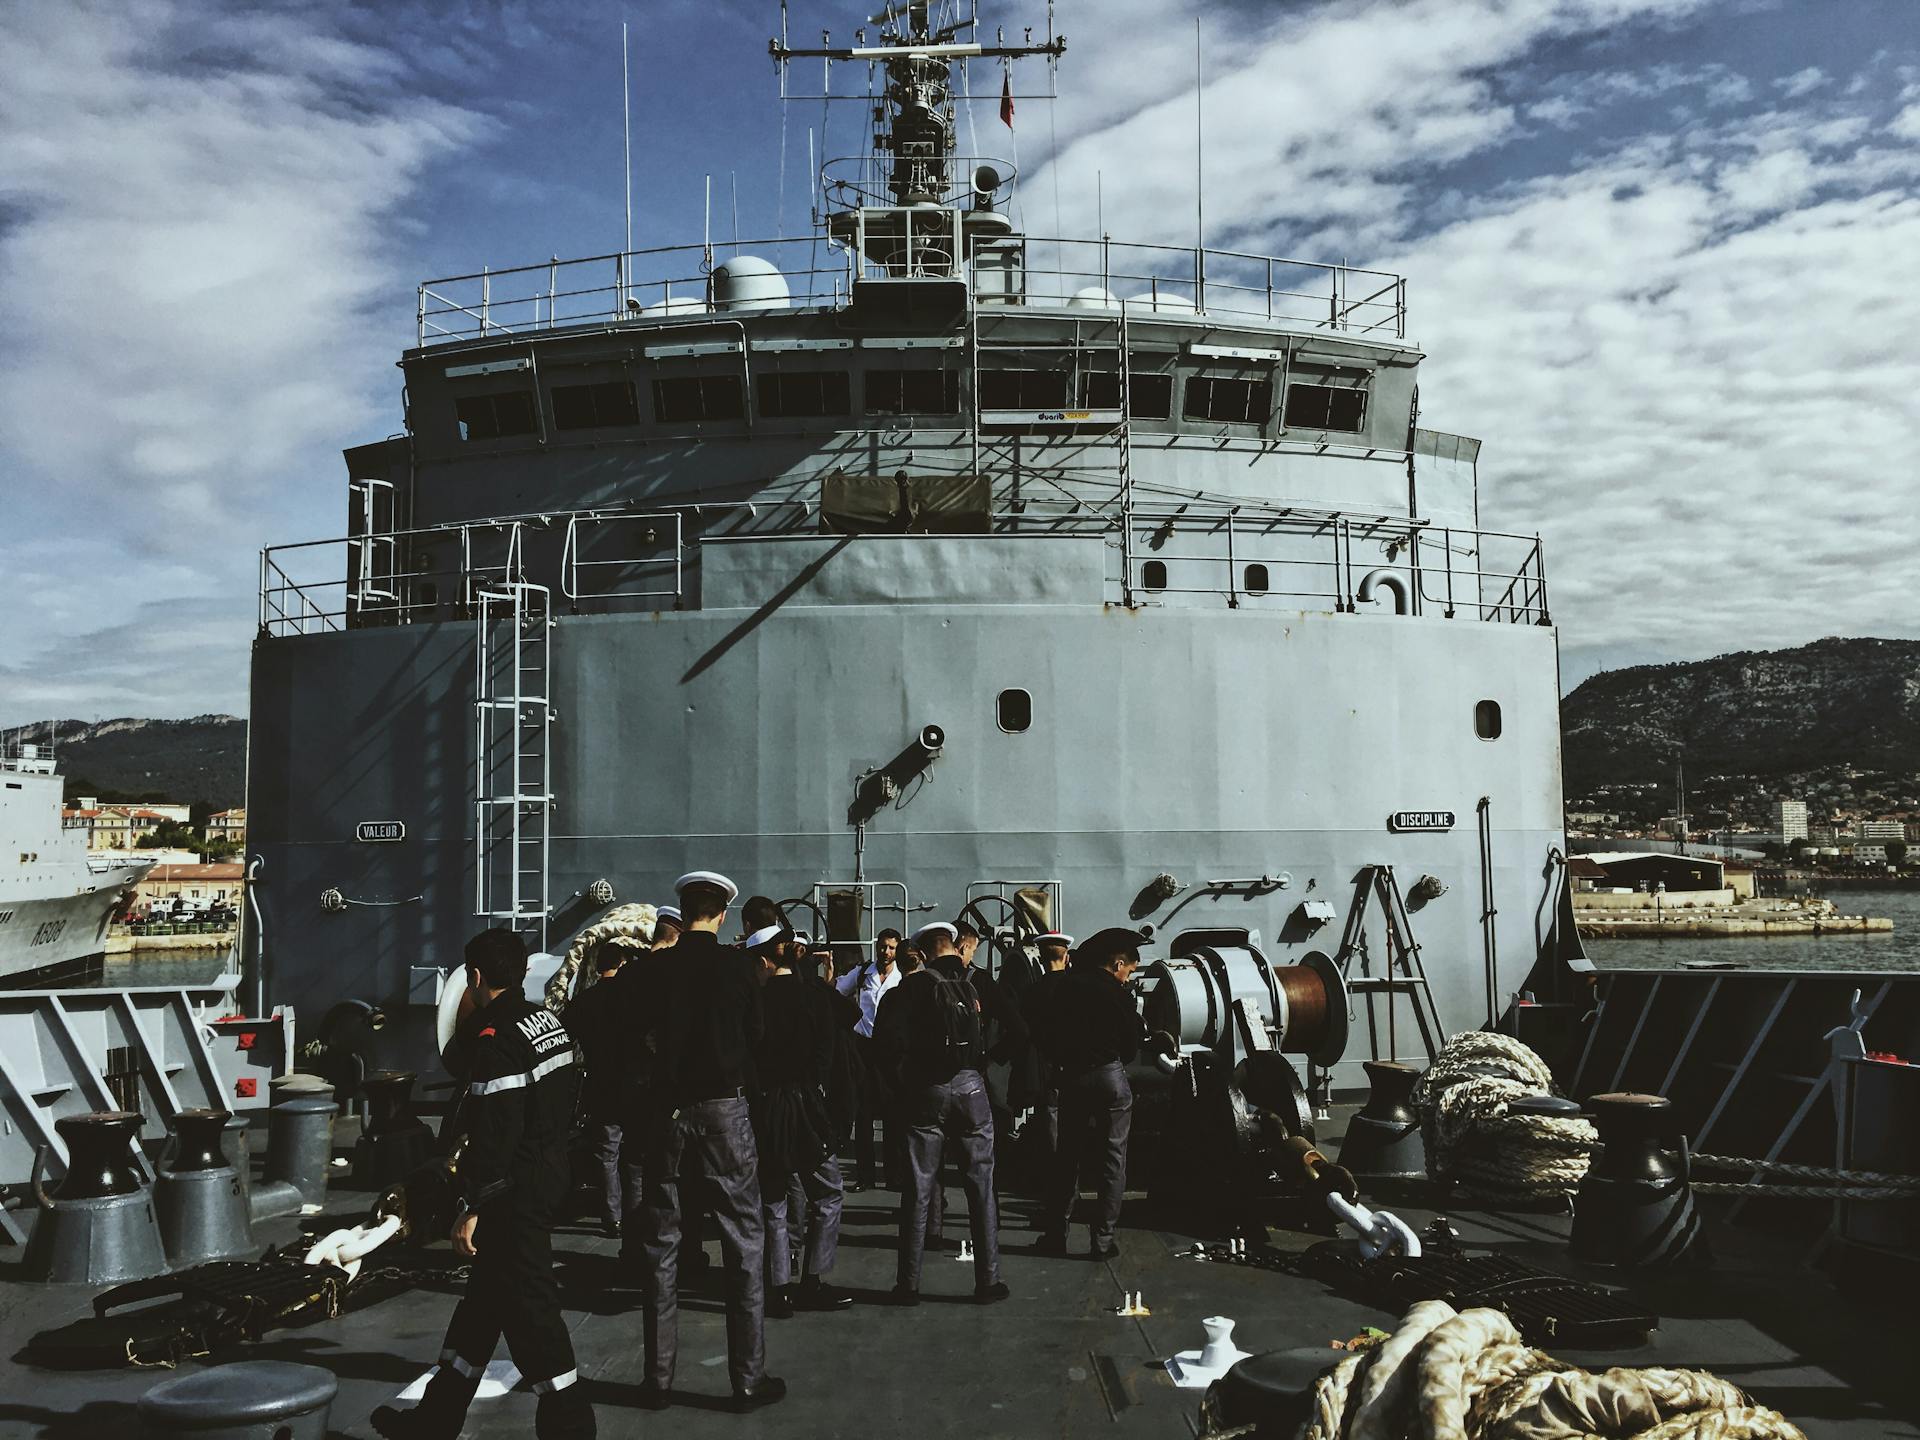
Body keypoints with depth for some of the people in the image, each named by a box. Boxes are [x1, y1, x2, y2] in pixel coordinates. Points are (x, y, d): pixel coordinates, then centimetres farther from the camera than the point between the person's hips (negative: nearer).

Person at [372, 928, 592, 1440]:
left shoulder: (496, 1037, -19)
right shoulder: (551, 1021, 9)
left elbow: (494, 1133, -22)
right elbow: (567, 1099, 14)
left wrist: (473, 1206, -16)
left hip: (514, 1193, -10)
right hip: (551, 1178, 10)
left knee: (527, 1304, -1)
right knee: (484, 1298, 17)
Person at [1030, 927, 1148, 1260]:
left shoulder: (1063, 986, 4)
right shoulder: (1118, 994, -7)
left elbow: (1041, 1031, 7)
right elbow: (1131, 1045, 0)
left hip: (1072, 1078, 4)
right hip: (1110, 1076, -4)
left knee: (1068, 1156, 13)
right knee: (1113, 1160, 4)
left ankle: (1055, 1233, 14)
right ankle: (1103, 1239, 3)